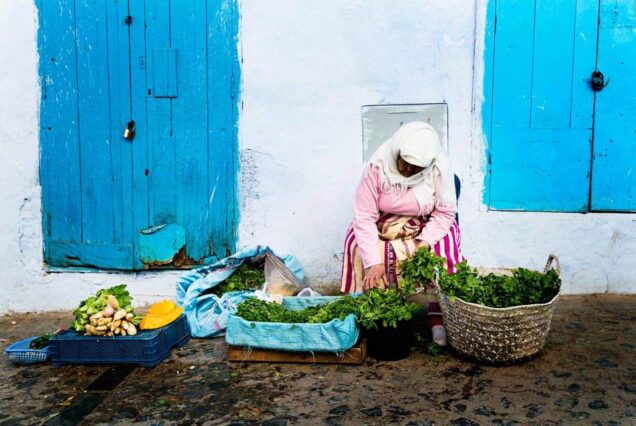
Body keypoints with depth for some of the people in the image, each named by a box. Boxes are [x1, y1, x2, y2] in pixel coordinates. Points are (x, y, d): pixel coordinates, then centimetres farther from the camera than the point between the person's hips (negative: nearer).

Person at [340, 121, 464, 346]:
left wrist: (426, 241, -31)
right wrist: (373, 261, -31)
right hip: (383, 225, 0)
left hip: (426, 227, 0)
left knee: (445, 246, -29)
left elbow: (445, 212, -14)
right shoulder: (377, 166, -24)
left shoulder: (440, 167, -21)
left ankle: (438, 315, -20)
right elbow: (364, 217, -24)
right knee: (356, 245, -26)